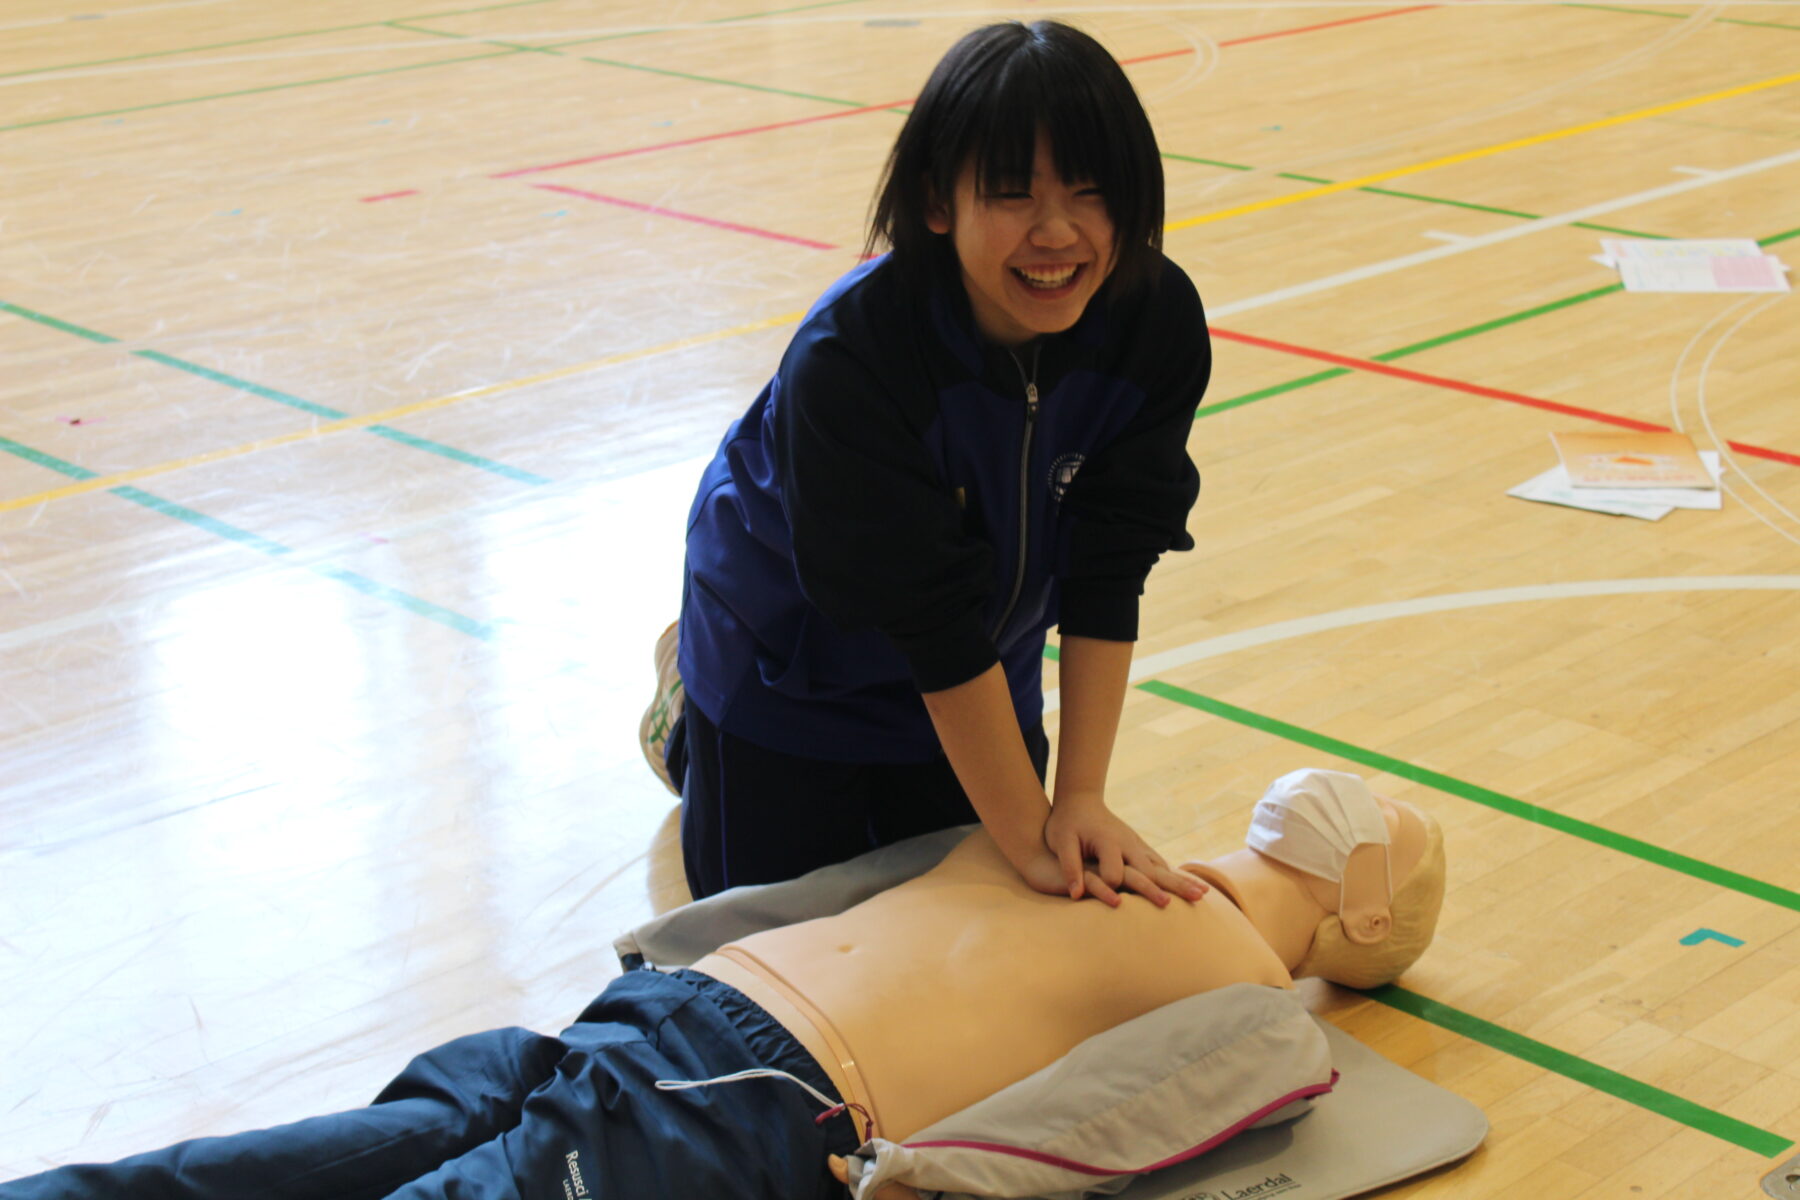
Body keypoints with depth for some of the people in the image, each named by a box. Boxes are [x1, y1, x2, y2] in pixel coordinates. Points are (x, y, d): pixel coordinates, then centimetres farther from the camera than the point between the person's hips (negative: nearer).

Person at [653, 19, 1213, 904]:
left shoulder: (1157, 322, -26)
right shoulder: (847, 360, -39)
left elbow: (1108, 570, -22)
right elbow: (933, 622, -35)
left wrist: (1082, 796, -24)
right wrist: (1027, 834, -31)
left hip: (983, 666, 4)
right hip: (793, 654, -4)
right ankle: (686, 696, 37)